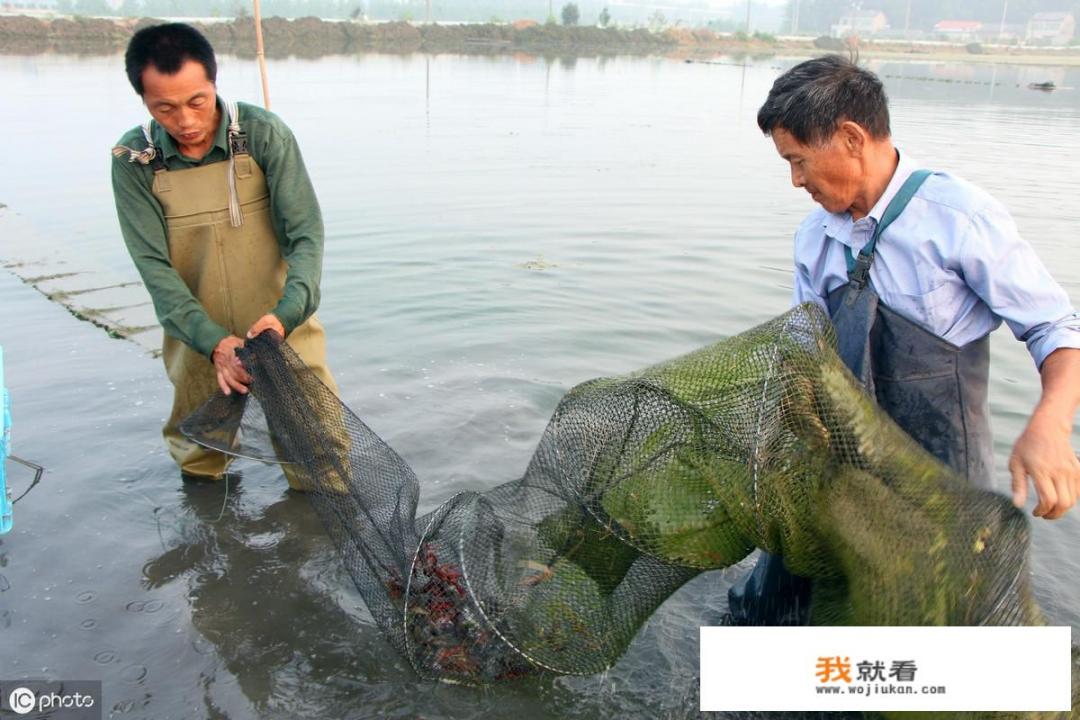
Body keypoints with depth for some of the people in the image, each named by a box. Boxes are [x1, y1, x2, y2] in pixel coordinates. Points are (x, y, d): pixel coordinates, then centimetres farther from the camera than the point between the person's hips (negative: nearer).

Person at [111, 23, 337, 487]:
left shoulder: (265, 135, -10)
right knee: (198, 464, 16)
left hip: (284, 330, -1)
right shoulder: (133, 161, -6)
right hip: (197, 346, 2)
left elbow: (306, 235, -13)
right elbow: (154, 267, -9)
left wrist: (286, 314, -29)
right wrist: (215, 342, -22)